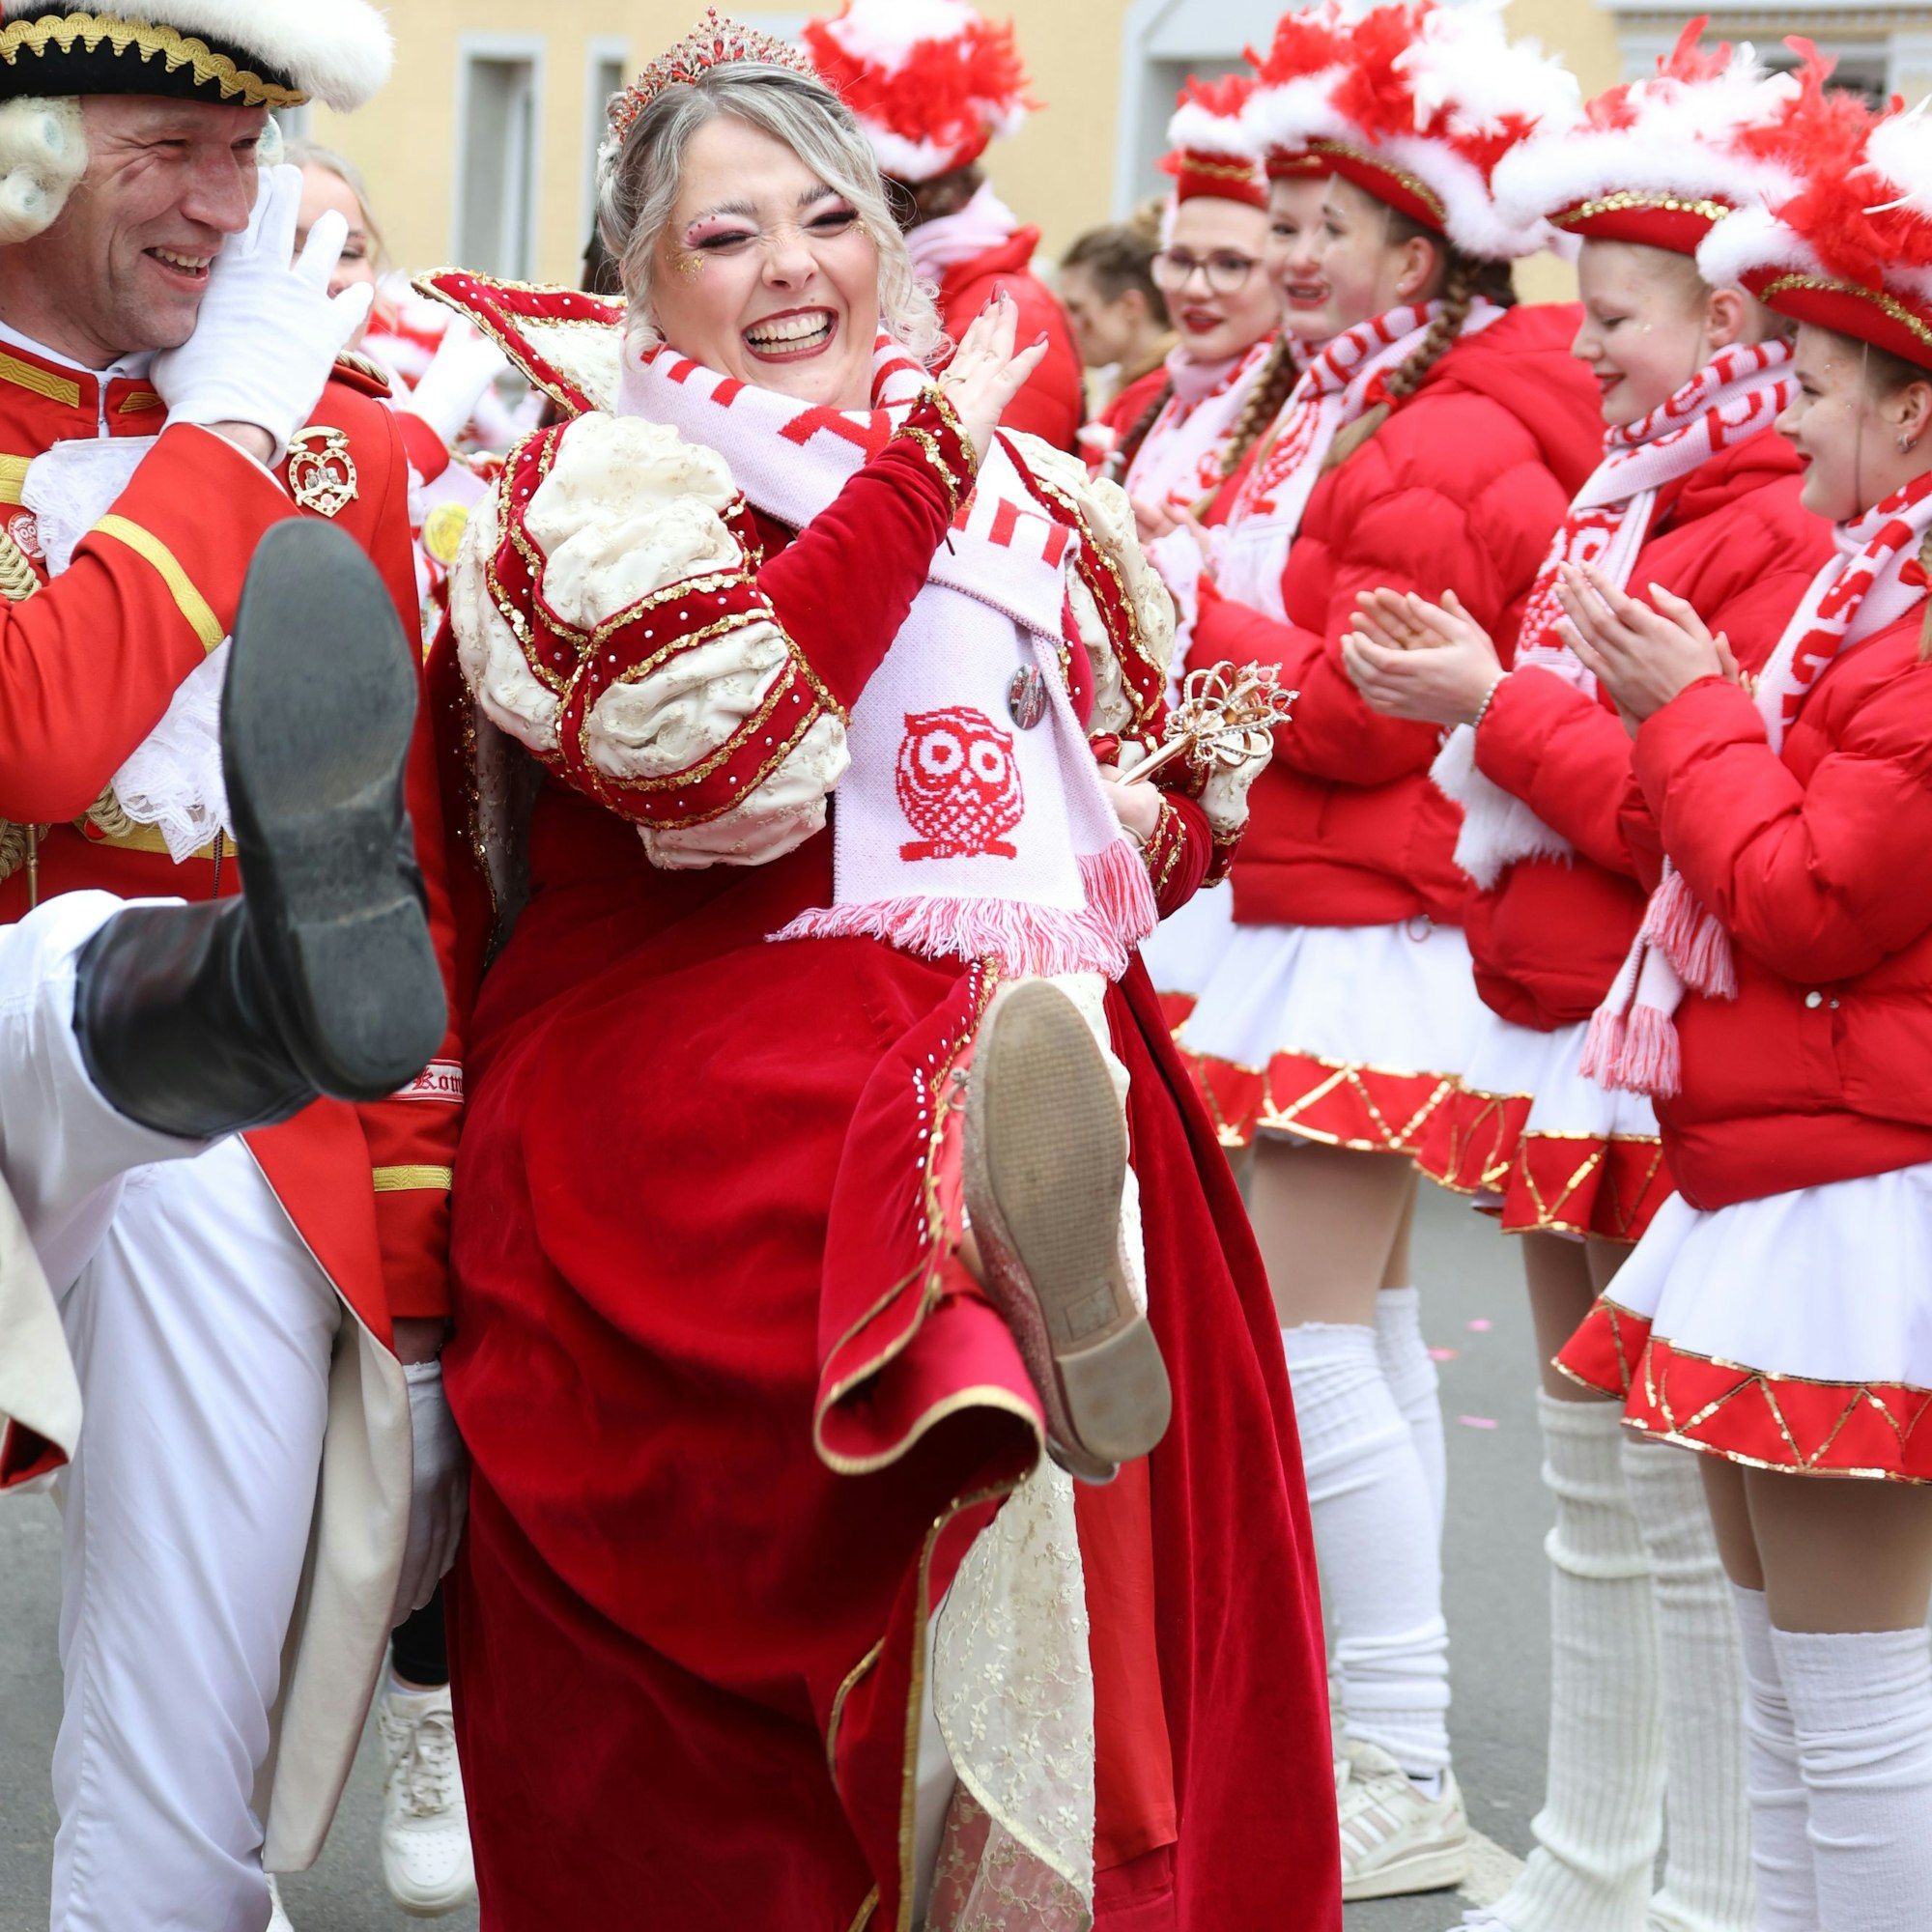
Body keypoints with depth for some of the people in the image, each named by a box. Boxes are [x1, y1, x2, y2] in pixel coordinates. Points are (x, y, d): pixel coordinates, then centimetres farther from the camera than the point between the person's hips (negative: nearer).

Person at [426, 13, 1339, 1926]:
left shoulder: (1019, 493, 20)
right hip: (688, 1100, -3)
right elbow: (721, 741, -15)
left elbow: (1170, 777, 28)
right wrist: (915, 467, -7)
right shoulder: (593, 487, 4)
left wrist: (1108, 855, 5)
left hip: (1029, 1038, 3)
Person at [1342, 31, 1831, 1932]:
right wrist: (1466, 694, 5)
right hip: (1561, 1040, 9)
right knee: (1592, 1479, 17)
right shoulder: (1621, 503, 13)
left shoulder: (1781, 537, -16)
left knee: (1686, 1505, -2)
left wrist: (1498, 705, -15)